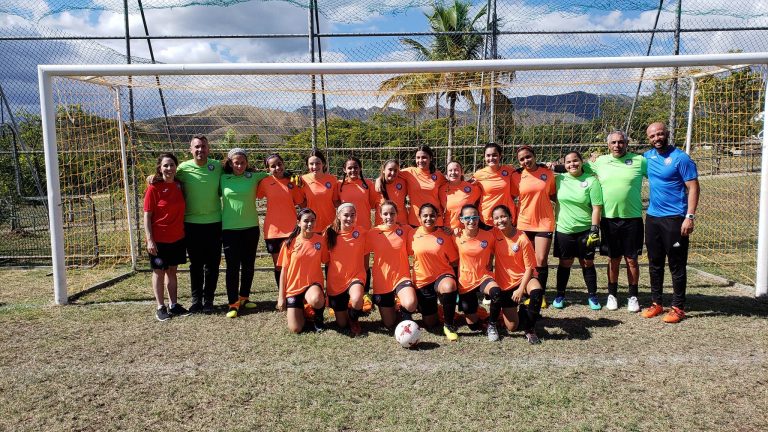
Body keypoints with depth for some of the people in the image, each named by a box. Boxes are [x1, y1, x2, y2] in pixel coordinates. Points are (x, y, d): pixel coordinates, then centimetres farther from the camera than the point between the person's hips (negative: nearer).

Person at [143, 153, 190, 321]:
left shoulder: (179, 185, 3)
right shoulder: (154, 188, -11)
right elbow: (147, 216, -11)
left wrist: (183, 231, 6)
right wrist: (150, 239, -15)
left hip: (177, 238, 5)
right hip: (159, 239, -5)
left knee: (172, 271, 14)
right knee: (159, 272, 8)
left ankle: (174, 305, 22)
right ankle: (161, 307, 16)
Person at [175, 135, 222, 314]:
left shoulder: (217, 166, -1)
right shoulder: (183, 168, -4)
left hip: (214, 223, 1)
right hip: (192, 223, -1)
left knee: (212, 264, 7)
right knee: (195, 264, 10)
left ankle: (208, 300, 19)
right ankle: (196, 300, 21)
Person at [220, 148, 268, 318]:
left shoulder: (254, 177, 2)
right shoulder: (223, 179, 2)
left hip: (250, 227, 2)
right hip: (230, 229, -1)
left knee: (248, 265, 11)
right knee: (232, 266, -2)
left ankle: (244, 298, 27)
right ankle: (233, 303, 4)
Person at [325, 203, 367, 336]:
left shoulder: (361, 232, -7)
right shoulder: (330, 233, -6)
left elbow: (365, 254, 5)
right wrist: (326, 281, 6)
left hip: (356, 276, -1)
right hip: (335, 280, 1)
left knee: (356, 299, -36)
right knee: (341, 324, 7)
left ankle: (353, 319, -1)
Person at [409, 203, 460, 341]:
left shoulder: (444, 236, -5)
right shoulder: (413, 235, -4)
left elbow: (454, 261, 1)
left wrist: (452, 276, -11)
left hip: (442, 275, -1)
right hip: (422, 280, 1)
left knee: (449, 287, -40)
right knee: (430, 324, 6)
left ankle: (449, 325, -18)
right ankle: (426, 307, 44)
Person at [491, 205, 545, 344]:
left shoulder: (522, 239, -16)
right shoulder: (494, 234, -9)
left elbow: (530, 267, -13)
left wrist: (521, 290, -19)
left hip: (523, 278, -2)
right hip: (504, 283, 2)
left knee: (537, 291, -37)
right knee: (511, 327, -2)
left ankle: (529, 328, -13)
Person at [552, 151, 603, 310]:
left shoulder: (591, 181, -6)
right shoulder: (559, 179, 1)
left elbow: (597, 207, -7)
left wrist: (594, 230, -12)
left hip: (585, 230, -2)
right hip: (564, 230, 2)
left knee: (587, 263, 9)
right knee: (564, 263, 11)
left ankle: (592, 296, 23)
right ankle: (560, 295, 23)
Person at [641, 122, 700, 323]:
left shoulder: (681, 158, -9)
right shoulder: (648, 156, 9)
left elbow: (693, 188, -11)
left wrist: (690, 217, -20)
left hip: (674, 219, -6)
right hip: (652, 217, 6)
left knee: (677, 265, 1)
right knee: (654, 263, 12)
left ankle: (678, 308, 9)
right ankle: (656, 303, 23)